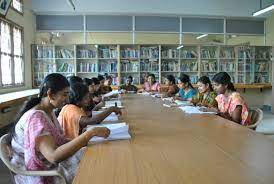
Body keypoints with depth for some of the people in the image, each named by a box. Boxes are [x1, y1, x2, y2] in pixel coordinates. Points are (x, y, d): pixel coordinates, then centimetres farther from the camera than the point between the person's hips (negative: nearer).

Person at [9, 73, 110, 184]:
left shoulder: (49, 112, 3)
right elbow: (54, 156, -36)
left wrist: (86, 140, -10)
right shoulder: (36, 117, -26)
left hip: (51, 162, 8)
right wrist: (91, 133, -37)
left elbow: (58, 140, 2)